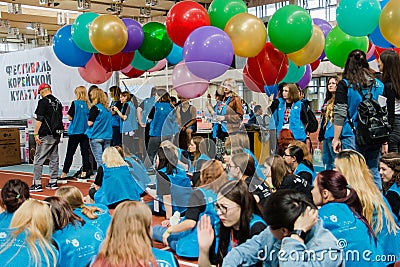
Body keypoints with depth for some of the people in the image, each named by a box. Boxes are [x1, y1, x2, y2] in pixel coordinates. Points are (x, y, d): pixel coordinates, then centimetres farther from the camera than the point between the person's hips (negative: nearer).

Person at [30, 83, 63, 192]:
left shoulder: (43, 101, -9)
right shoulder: (58, 102, 10)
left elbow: (39, 119, -13)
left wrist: (36, 134, -10)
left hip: (45, 135, -7)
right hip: (56, 135, 7)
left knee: (38, 159, -2)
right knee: (54, 158, 11)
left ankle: (37, 184, -3)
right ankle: (53, 182, 15)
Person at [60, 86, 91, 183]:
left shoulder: (75, 103, -9)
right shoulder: (88, 105, 3)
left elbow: (70, 117, -9)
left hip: (75, 131, -4)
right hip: (86, 131, 4)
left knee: (70, 153, 1)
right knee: (85, 152, 7)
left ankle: (64, 175, 5)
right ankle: (84, 174, 8)